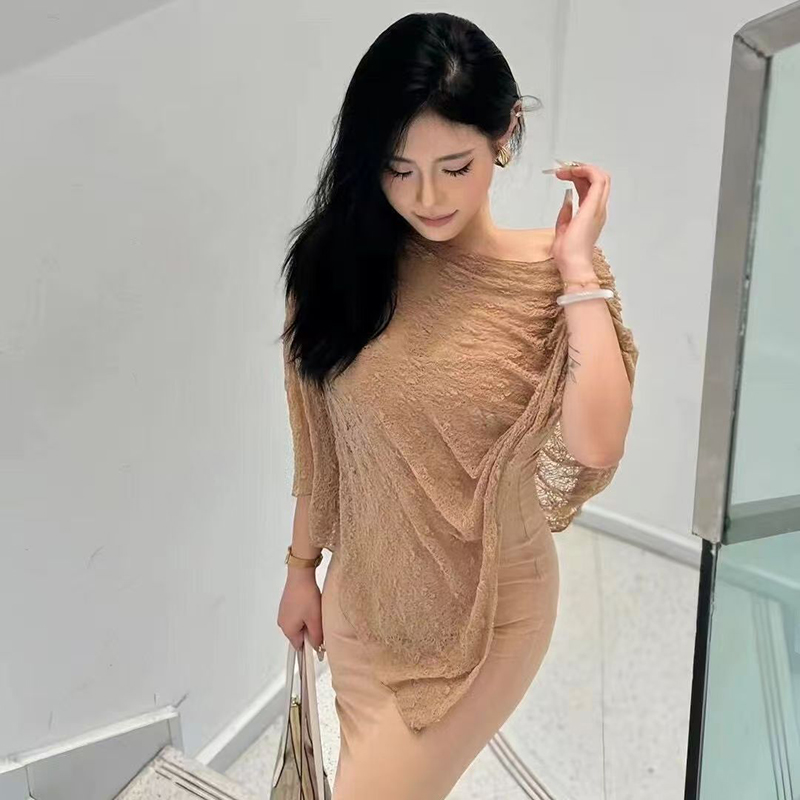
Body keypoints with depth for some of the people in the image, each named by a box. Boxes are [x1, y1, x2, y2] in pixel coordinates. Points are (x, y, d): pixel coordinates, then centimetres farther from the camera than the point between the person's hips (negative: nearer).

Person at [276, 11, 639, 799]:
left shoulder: (552, 277, -16)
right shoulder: (339, 261, -8)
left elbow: (594, 446, -31)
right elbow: (320, 443, 2)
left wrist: (579, 268, -26)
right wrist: (302, 565, 9)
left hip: (488, 610, -3)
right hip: (363, 596, 4)